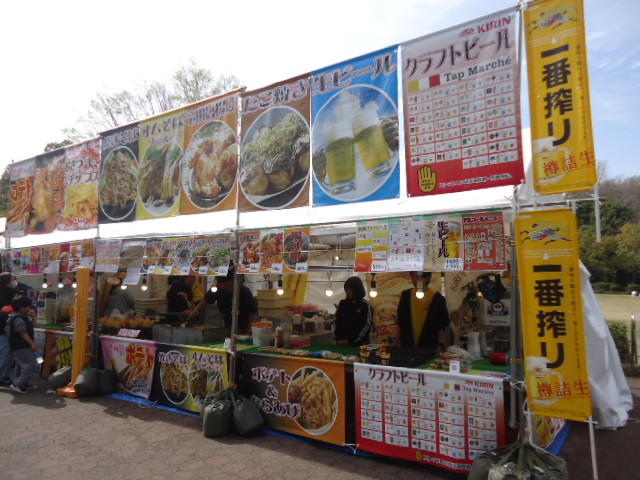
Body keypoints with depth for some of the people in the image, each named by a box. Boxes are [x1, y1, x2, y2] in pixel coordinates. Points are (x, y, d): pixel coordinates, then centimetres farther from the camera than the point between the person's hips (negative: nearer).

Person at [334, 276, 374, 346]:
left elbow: (367, 326, -7)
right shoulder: (342, 304, 7)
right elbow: (337, 322, 9)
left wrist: (350, 341, -10)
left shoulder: (365, 305, -5)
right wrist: (338, 339, -5)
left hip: (359, 344, -3)